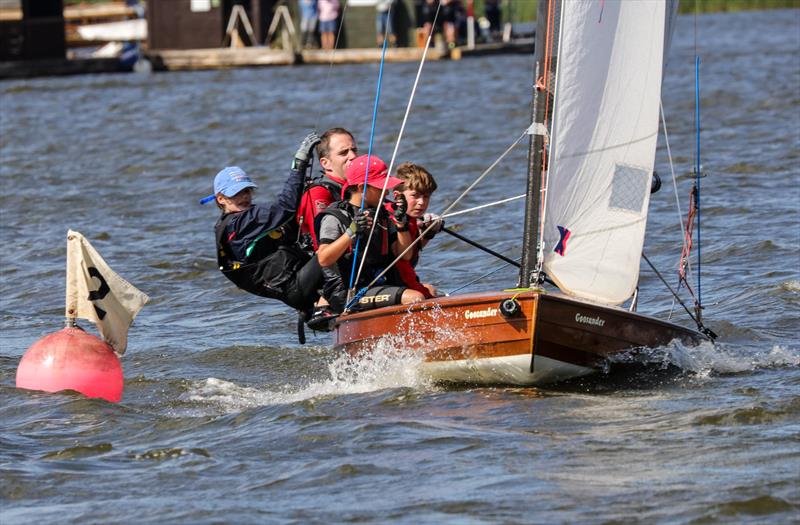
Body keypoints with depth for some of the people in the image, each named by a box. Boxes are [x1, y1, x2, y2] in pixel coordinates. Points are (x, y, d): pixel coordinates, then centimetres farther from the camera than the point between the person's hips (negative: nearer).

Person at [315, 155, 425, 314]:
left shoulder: (382, 216, 16)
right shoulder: (334, 218, -5)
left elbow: (405, 255, 13)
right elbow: (323, 260, -18)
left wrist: (401, 224, -1)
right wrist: (352, 232, -25)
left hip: (379, 286, 8)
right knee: (414, 298, -25)